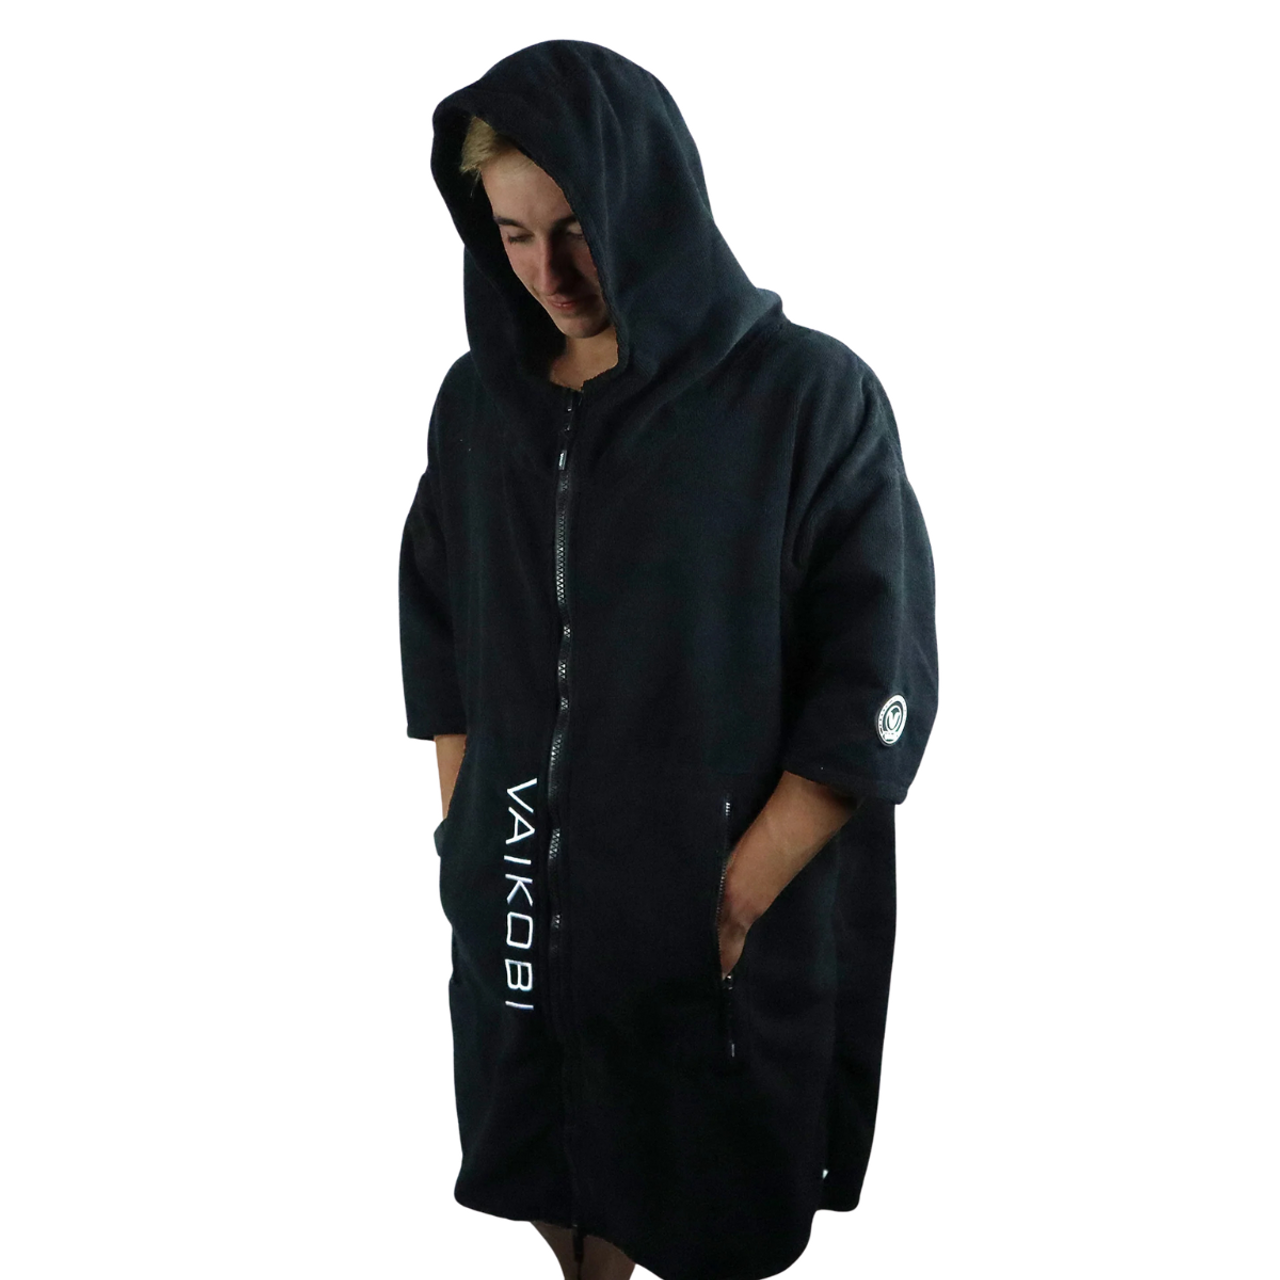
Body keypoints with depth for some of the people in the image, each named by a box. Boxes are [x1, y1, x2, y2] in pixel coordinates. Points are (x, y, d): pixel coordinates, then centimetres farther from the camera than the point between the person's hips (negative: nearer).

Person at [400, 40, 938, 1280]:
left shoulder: (810, 395, -12)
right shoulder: (477, 398, 2)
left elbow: (878, 683, -13)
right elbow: (436, 631, 10)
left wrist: (738, 894, -14)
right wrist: (464, 831, 3)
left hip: (720, 926, -4)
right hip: (512, 910, 4)